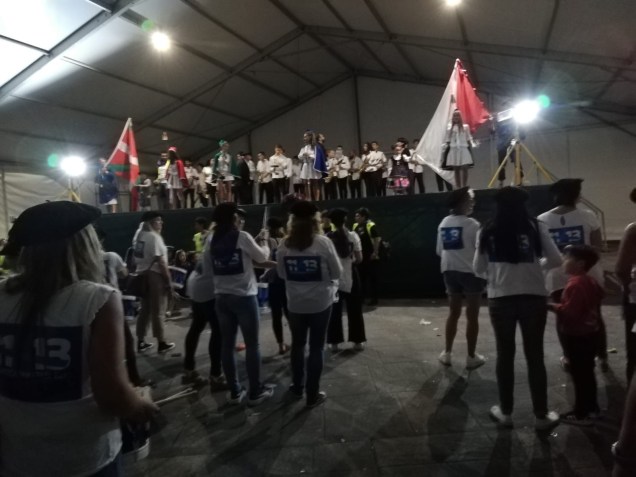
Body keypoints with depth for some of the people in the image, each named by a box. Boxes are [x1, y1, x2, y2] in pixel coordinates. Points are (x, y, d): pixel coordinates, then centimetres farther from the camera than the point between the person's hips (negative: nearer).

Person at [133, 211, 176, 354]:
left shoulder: (138, 236, 12)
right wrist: (169, 280, -16)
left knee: (145, 309, 15)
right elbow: (160, 262, -19)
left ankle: (141, 342, 20)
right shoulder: (154, 236, -16)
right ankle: (161, 343, 10)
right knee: (158, 310, 0)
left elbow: (137, 258, 14)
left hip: (142, 274, 8)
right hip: (155, 275, -8)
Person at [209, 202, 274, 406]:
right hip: (244, 296, -5)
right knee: (252, 344, 6)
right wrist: (263, 240, 14)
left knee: (227, 344, 11)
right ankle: (255, 392, 15)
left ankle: (234, 392, 20)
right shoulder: (242, 237, -12)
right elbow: (262, 257, -2)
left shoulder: (213, 240, 5)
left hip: (222, 297, 6)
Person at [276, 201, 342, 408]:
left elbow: (282, 274, 6)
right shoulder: (323, 242, -14)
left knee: (297, 344, 19)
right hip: (320, 302, -3)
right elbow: (337, 273, -6)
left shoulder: (284, 245, -5)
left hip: (295, 303, 3)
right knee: (317, 347, 8)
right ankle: (312, 394, 17)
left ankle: (297, 387, 34)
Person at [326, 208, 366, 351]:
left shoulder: (327, 238, -7)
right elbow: (359, 259, -9)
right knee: (354, 311, 11)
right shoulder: (352, 236, -9)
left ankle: (334, 342, 14)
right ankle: (357, 341, 17)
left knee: (334, 311, 10)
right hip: (350, 277, -1)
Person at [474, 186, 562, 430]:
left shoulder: (487, 232, 0)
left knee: (505, 355, 12)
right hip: (534, 297, 0)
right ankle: (541, 415, 23)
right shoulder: (536, 227, -3)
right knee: (535, 356, 10)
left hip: (500, 299, 1)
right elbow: (556, 261, -1)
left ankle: (505, 412, 25)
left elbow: (478, 269, 4)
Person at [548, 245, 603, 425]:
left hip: (576, 336, -10)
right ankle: (591, 407, 29)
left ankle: (582, 413, 8)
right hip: (590, 332, 10)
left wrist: (551, 306, -14)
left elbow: (569, 311, -26)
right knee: (587, 373, 18)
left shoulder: (575, 284, -22)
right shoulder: (590, 282, 9)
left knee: (579, 374, -1)